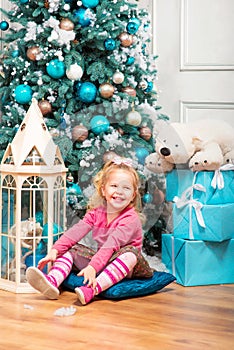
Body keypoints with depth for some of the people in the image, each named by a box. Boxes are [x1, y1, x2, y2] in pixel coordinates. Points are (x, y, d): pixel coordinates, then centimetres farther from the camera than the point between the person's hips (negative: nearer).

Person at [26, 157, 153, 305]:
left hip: (123, 266, -6)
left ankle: (91, 290, -53)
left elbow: (112, 244, -30)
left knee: (130, 253, -36)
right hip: (102, 260, 6)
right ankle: (52, 281, -33)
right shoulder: (96, 212, 4)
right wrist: (55, 250, -19)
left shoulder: (131, 218, -17)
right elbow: (76, 231, -5)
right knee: (70, 249, -5)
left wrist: (93, 266, -41)